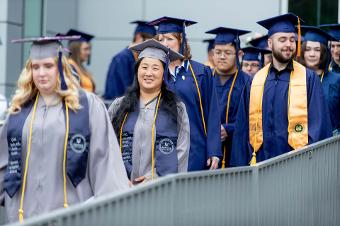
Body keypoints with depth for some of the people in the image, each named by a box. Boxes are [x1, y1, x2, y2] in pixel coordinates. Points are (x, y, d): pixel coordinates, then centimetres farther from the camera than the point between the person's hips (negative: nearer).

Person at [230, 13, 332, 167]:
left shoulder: (309, 79, 0)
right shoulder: (256, 81, 8)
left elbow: (319, 125, -2)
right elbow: (243, 127, 9)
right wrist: (241, 167, 4)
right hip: (261, 161, 2)